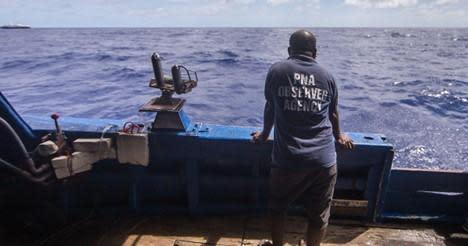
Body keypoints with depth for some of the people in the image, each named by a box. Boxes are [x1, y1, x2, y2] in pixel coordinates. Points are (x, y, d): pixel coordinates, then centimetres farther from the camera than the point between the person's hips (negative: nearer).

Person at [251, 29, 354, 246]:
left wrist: (264, 134, 33)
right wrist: (338, 136, 43)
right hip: (324, 159, 2)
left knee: (277, 208, 23)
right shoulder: (327, 76, 9)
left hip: (287, 158, -1)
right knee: (319, 214, 18)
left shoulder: (277, 71, 3)